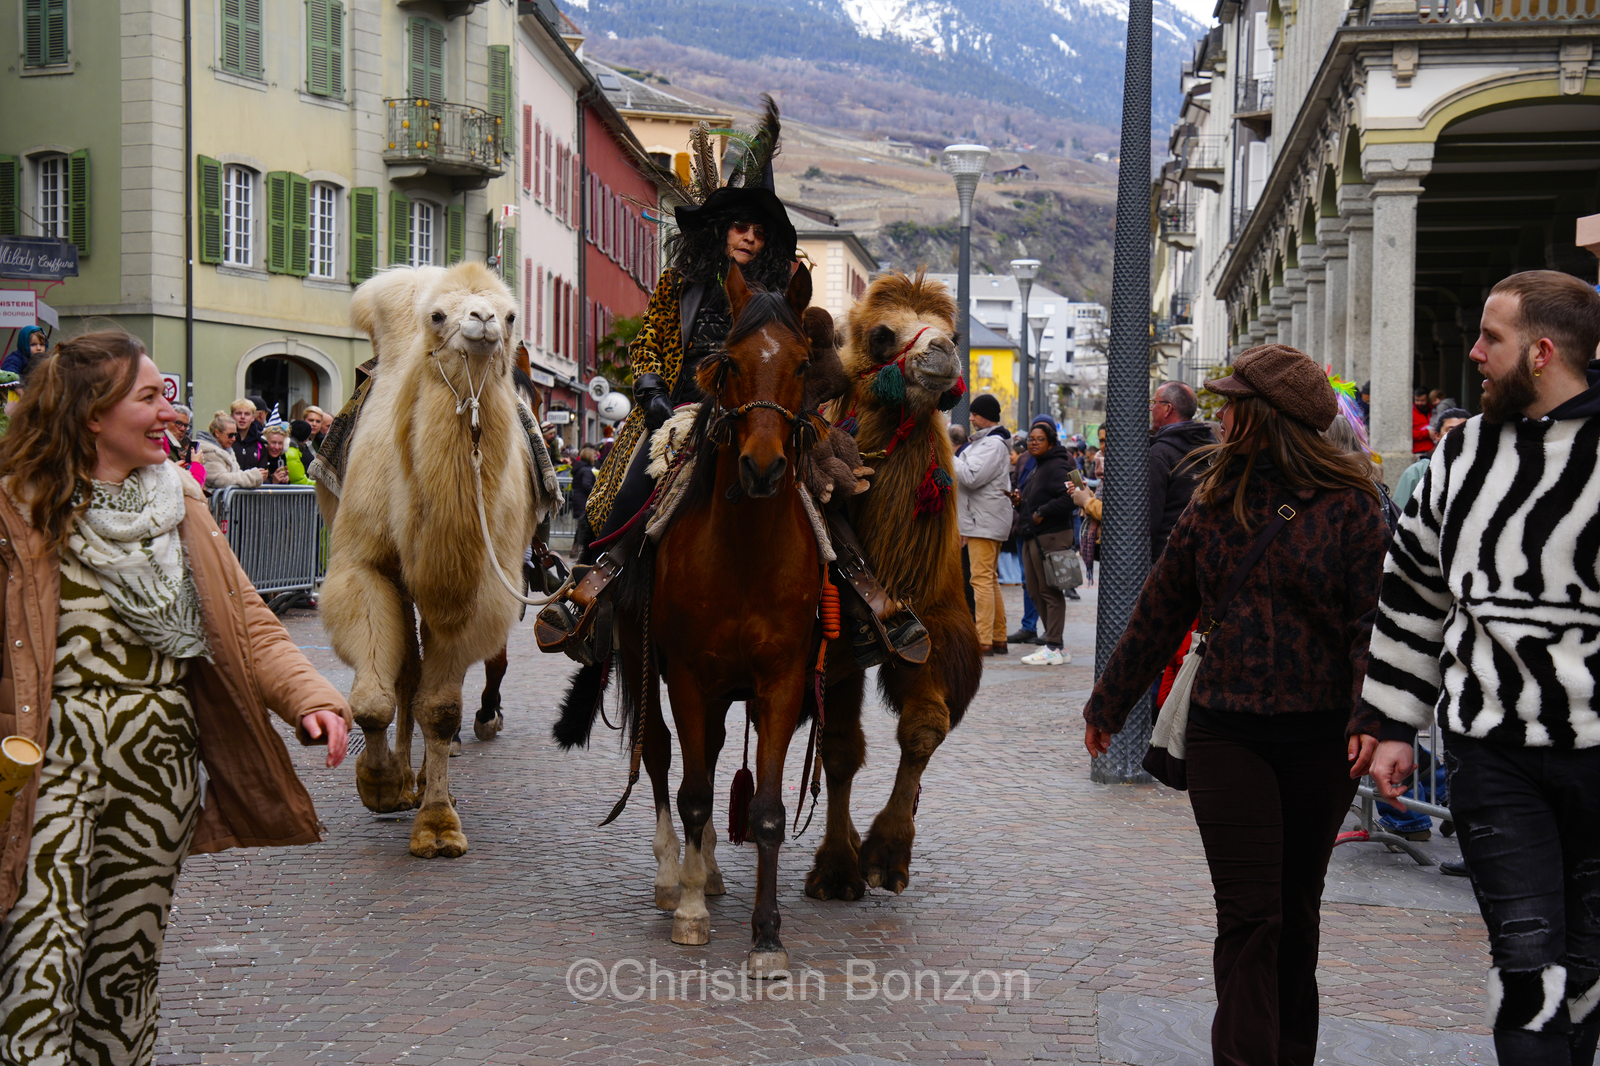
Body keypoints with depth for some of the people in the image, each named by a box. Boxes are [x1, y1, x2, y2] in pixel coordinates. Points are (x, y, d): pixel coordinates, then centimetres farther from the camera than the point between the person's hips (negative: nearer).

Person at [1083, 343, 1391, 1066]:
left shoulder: (1347, 506, -3)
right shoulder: (1214, 503, 8)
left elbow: (1374, 619, -9)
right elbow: (1160, 613, 15)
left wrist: (1370, 718, -24)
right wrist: (1107, 704, 21)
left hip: (1319, 738, -1)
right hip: (1225, 734, 2)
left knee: (1296, 910, 12)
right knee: (1248, 915, -7)